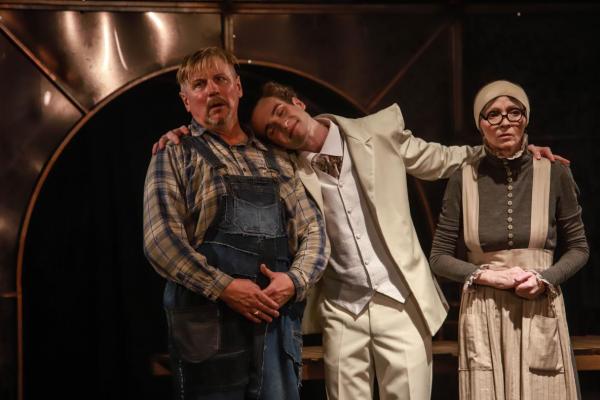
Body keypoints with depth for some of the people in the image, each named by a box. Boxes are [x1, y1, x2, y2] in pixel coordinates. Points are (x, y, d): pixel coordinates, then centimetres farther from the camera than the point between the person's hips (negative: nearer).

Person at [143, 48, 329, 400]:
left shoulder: (279, 161, 19)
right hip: (208, 324, -3)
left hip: (276, 319, 4)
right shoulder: (175, 156, 6)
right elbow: (161, 240, -6)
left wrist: (294, 281, -5)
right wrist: (224, 287, -16)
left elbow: (314, 232, 16)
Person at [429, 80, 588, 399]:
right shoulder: (464, 180, -1)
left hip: (540, 314, 0)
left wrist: (544, 278, -11)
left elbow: (579, 248, 7)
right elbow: (439, 257, 4)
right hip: (482, 316, 0)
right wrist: (487, 276, -11)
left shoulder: (554, 174, -2)